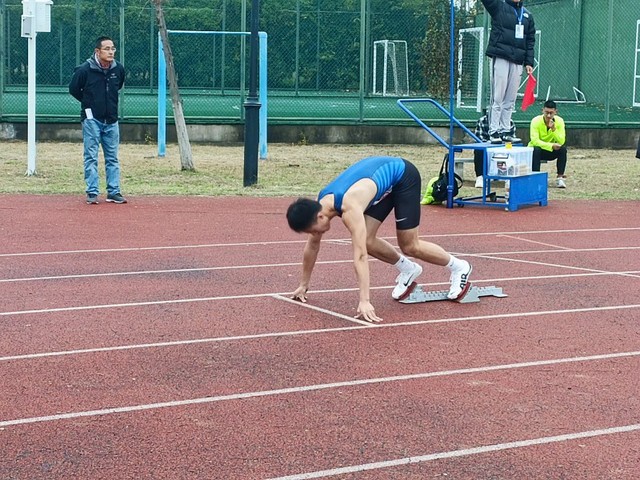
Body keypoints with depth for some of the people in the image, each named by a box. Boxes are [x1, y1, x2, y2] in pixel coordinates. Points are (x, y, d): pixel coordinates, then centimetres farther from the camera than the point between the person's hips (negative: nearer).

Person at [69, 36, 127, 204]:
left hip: (111, 120, 4)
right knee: (91, 157, -1)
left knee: (112, 158, 8)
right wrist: (88, 103, 5)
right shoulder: (84, 69, -14)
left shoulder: (118, 69, -2)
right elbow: (73, 89, 1)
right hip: (92, 119, -4)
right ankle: (92, 192, 4)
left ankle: (113, 192, 14)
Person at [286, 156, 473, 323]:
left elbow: (360, 256, -43)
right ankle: (407, 269, 19)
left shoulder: (349, 207, -38)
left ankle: (459, 267, 18)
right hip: (383, 179, 7)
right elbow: (312, 245, 2)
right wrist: (303, 284, 9)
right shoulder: (319, 205, -14)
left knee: (409, 246, -3)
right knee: (367, 241, -4)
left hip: (403, 176, -7)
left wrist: (364, 301, -47)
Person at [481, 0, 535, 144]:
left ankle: (504, 131, 10)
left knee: (510, 100, 5)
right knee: (497, 98, -6)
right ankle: (493, 132, -4)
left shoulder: (528, 15, 18)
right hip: (500, 58, -4)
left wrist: (529, 62, 8)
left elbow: (530, 41, 16)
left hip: (517, 61, 5)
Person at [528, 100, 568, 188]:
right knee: (536, 150, -35)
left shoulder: (559, 121, -13)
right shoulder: (536, 121, -21)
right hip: (538, 150, -2)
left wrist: (554, 129, -35)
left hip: (551, 151, 3)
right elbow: (534, 141, -31)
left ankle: (560, 178, -19)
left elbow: (561, 142, -21)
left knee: (563, 149, -26)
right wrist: (551, 145, -43)